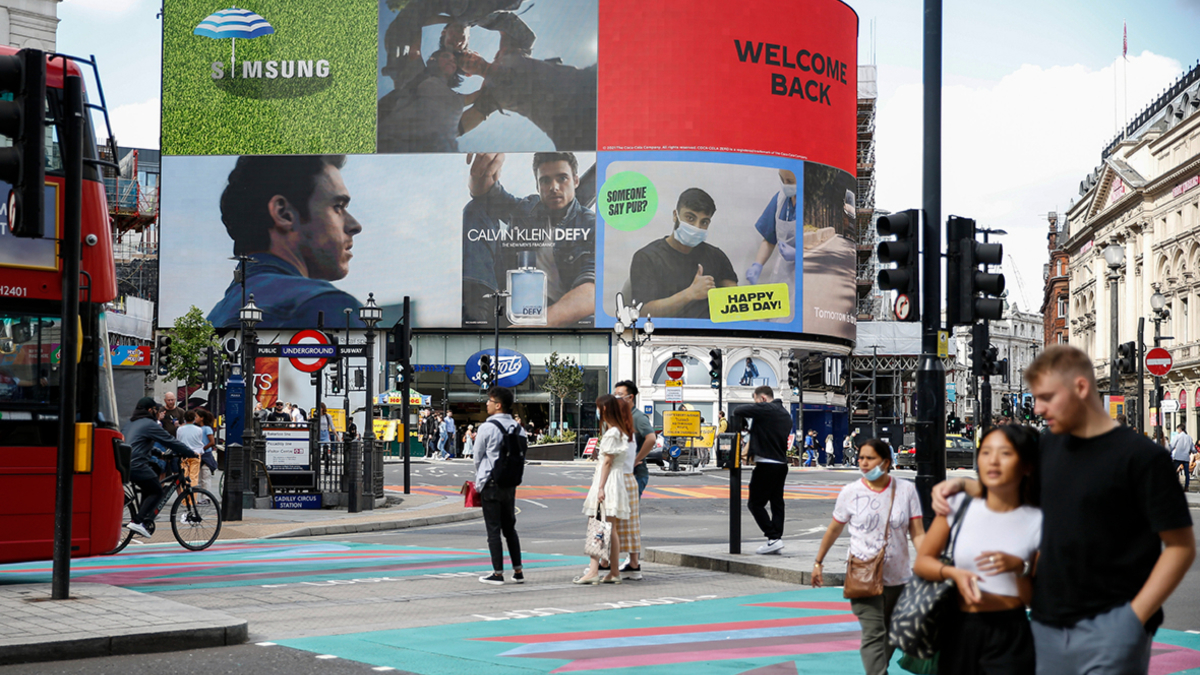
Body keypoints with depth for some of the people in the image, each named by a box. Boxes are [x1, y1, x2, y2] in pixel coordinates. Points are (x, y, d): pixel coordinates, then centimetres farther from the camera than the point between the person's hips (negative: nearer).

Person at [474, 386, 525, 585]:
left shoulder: (487, 427, -12)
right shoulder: (518, 428, 4)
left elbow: (478, 456, -3)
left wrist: (480, 479, 11)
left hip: (491, 485, -6)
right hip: (511, 483, 6)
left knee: (493, 529, -1)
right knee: (510, 528, 14)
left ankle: (498, 573, 0)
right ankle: (518, 571, 14)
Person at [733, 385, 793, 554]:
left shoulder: (765, 409, -10)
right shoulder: (785, 414, 17)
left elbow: (739, 412, -13)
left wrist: (738, 428, 6)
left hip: (767, 464, -9)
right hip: (782, 463, 9)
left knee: (755, 503, -3)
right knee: (777, 502, 11)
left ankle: (773, 538, -10)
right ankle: (777, 536, 10)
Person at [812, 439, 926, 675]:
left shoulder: (906, 490, -2)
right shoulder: (850, 492, -3)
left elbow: (917, 533, -5)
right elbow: (834, 529, 11)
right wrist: (818, 562, 17)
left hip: (898, 577, 2)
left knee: (890, 635, 15)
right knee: (873, 634, -14)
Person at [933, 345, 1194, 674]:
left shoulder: (1141, 457, -8)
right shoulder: (1048, 447, 10)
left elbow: (1181, 546, -9)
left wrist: (1134, 616, -14)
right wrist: (961, 484, 10)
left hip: (1108, 630, -6)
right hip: (1047, 624, 6)